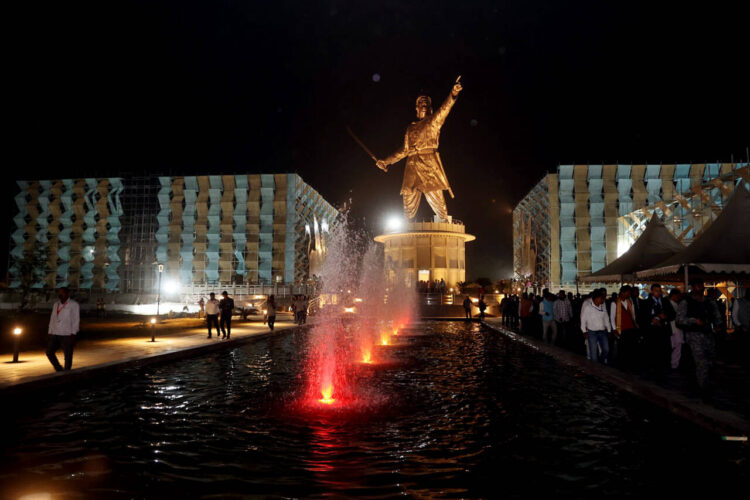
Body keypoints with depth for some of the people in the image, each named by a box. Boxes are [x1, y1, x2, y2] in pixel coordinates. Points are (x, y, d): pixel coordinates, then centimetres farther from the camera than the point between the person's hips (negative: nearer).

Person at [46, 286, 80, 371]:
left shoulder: (74, 305, -2)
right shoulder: (56, 305, 16)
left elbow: (76, 320, -6)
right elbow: (52, 319, 19)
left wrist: (73, 334, -13)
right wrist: (49, 333, 13)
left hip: (67, 335, -6)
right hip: (55, 334, 6)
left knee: (68, 355, -3)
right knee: (49, 352, 2)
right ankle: (59, 370, 17)